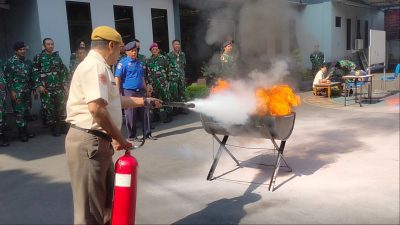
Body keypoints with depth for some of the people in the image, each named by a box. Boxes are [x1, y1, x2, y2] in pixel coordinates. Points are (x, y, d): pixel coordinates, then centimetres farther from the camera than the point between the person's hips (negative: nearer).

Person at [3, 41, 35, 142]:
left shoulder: (28, 62, 12)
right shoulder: (10, 62, -5)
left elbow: (31, 77, 17)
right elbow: (8, 78, -8)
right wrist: (11, 91, -14)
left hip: (27, 91, 6)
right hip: (17, 92, -6)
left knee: (26, 111, 9)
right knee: (19, 112, -3)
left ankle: (25, 130, 20)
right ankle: (21, 133, 4)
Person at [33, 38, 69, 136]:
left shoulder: (57, 57, 13)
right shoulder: (38, 58, 1)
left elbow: (63, 71, 14)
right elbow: (35, 73, -3)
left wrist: (65, 84, 7)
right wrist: (39, 85, -12)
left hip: (59, 87, 3)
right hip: (46, 88, -3)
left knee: (61, 107, 2)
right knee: (49, 109, -1)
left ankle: (59, 125, 22)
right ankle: (54, 128, 11)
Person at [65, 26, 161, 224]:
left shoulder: (99, 66, 18)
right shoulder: (94, 66, -16)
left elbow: (115, 100, 29)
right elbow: (97, 107, -27)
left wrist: (146, 101, 33)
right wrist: (118, 138, -17)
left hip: (99, 141, 10)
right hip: (89, 141, -10)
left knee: (106, 200, 21)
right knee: (90, 207, 0)